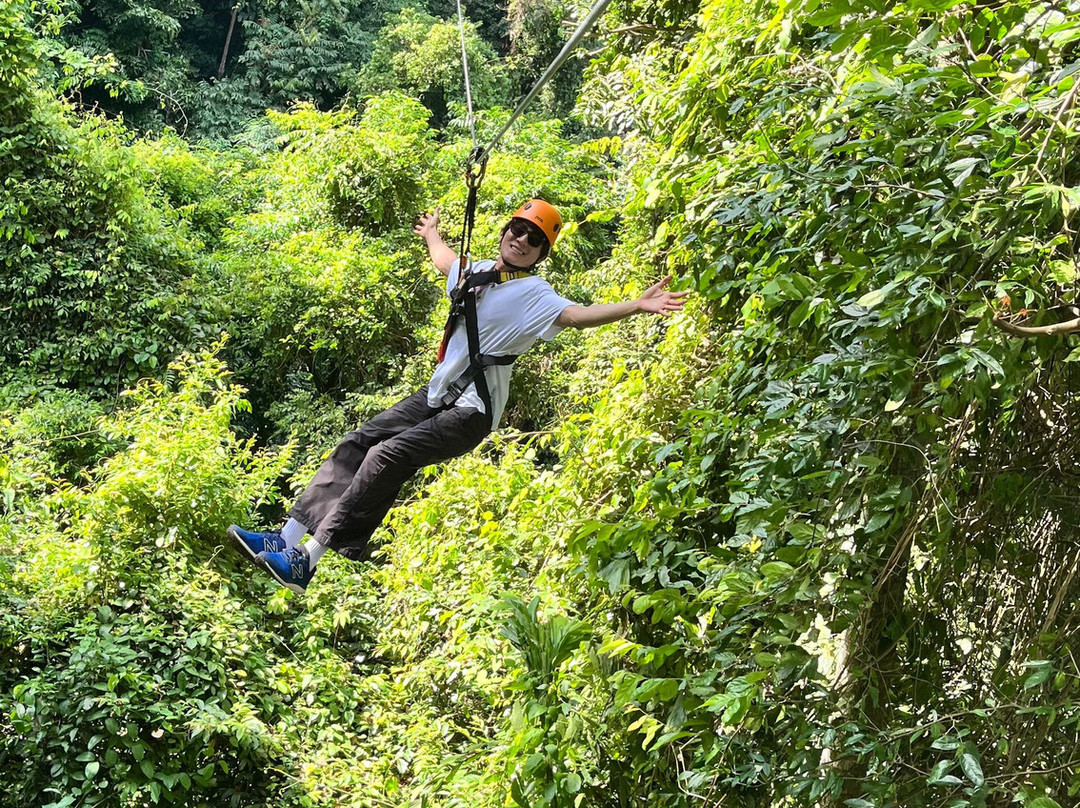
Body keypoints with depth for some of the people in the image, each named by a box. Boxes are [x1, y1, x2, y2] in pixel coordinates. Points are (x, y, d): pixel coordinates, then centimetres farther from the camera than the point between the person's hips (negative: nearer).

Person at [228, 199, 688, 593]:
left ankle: (307, 562, -22)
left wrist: (637, 306, -43)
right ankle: (288, 539, 3)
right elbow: (444, 261, 35)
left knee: (389, 455, -23)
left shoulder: (534, 295, -10)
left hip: (472, 411, -8)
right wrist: (432, 235, 55)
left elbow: (577, 315, -28)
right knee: (359, 443, 0)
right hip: (438, 395, 8)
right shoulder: (477, 272, 11)